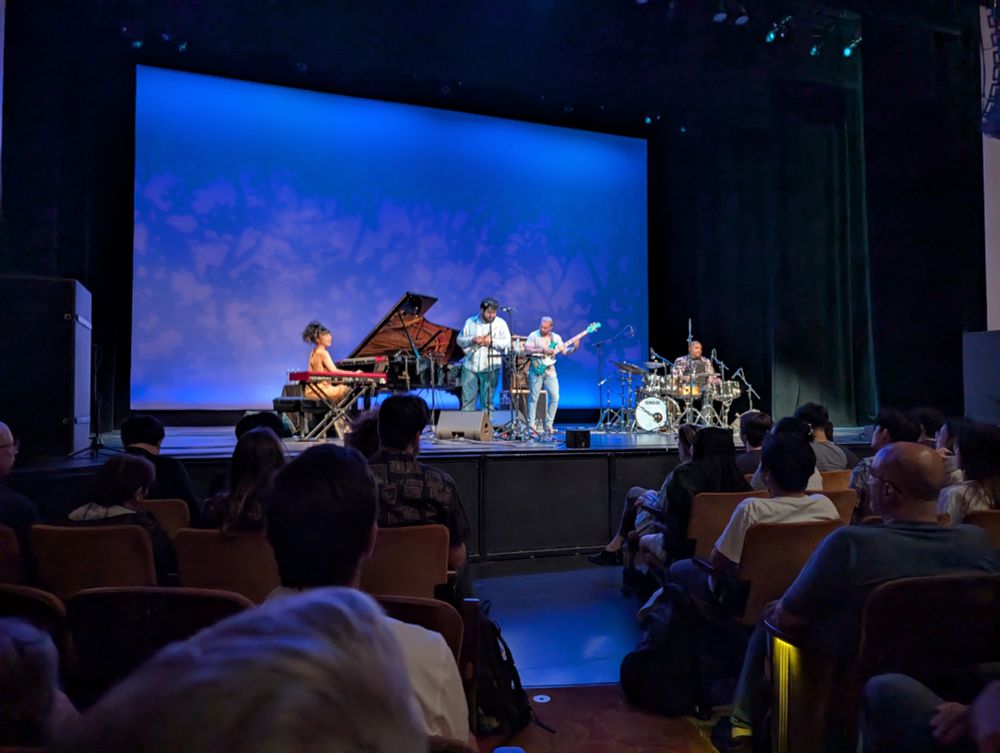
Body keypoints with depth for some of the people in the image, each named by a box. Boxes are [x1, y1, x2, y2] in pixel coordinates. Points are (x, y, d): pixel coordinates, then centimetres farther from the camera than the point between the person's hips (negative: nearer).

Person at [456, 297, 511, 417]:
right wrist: (472, 340, -11)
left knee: (487, 401, 3)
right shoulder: (470, 322, 7)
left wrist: (492, 341, -17)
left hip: (490, 368, -2)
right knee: (467, 400, 4)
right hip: (470, 366, 2)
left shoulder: (500, 323, 2)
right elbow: (460, 340, 8)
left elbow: (507, 343, -4)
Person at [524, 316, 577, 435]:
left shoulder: (556, 337, 8)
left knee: (555, 397, 0)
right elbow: (527, 349, -14)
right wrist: (543, 350, -19)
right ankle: (531, 425, 4)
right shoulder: (533, 335, -4)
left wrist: (573, 348, -13)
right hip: (537, 369, -4)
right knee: (534, 398, -2)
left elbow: (565, 351, 6)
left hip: (550, 371, 4)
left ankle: (549, 424, 10)